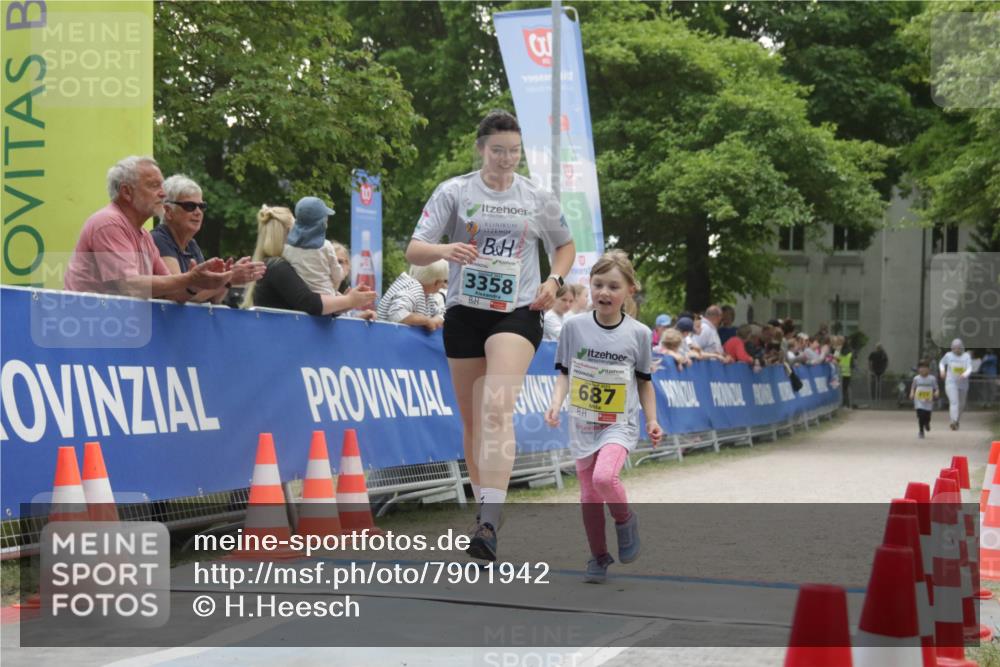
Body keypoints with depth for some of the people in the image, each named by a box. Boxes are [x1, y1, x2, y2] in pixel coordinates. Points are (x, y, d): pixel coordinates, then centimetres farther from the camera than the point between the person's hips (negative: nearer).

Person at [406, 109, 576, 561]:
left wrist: (554, 280, 1)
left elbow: (565, 245, 21)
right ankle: (484, 505, 29)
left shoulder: (537, 198, 5)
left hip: (518, 312, -2)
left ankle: (489, 524, -30)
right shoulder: (454, 192, 1)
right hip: (464, 312, 2)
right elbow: (414, 251, -5)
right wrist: (444, 250, -27)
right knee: (472, 420, 9)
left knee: (497, 410, -22)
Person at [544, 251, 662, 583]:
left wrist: (652, 420, 4)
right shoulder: (575, 327, -3)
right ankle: (599, 557, 25)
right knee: (589, 497, 7)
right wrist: (556, 403, -12)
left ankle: (625, 519, 3)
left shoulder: (638, 333, -3)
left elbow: (644, 380, 8)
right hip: (583, 424, 2)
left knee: (604, 477, -27)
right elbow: (565, 373, 4)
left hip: (620, 423, -2)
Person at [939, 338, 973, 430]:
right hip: (951, 383, -2)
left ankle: (957, 420, 36)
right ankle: (954, 422, -27)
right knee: (954, 402, -18)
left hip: (963, 384, 2)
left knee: (961, 404, 14)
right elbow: (941, 363, 17)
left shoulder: (966, 356, -4)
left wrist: (965, 374, -36)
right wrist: (942, 370, -3)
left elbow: (970, 368, -15)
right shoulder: (949, 355, -2)